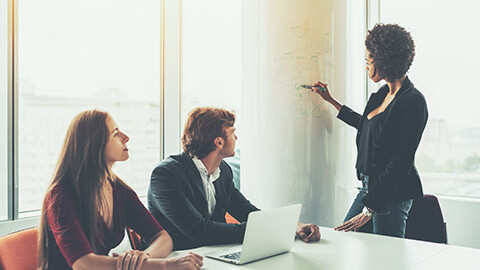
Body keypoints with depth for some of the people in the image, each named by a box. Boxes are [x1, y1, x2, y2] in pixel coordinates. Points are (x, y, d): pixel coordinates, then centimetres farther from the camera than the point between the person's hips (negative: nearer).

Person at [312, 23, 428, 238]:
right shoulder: (383, 93, 10)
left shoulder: (413, 102, -18)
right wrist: (331, 101, 36)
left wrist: (369, 209, -22)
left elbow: (401, 162, -22)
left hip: (391, 194, -9)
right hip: (369, 188, 9)